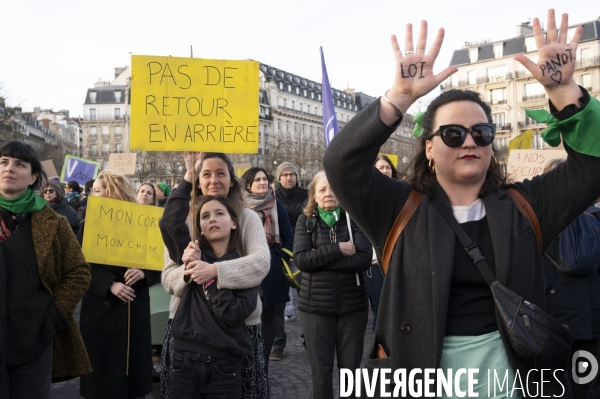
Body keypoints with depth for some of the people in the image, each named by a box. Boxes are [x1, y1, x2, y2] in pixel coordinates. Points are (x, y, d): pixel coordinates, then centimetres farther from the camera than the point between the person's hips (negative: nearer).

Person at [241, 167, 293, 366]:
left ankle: (263, 362, 18)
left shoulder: (276, 205, 3)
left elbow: (288, 236, 3)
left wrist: (283, 260, -6)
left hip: (272, 268, 1)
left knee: (269, 316, 7)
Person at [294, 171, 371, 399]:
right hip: (316, 305, 0)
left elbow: (364, 259, -13)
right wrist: (337, 249, -18)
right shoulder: (305, 220, 1)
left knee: (350, 368, 10)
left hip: (352, 304, 0)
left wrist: (319, 258, -16)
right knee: (321, 370, 7)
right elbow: (300, 259, -12)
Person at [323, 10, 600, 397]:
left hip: (511, 367, 2)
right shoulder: (400, 209, -6)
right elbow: (343, 165, -19)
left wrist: (563, 89, -17)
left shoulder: (523, 206, 2)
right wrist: (401, 96, -29)